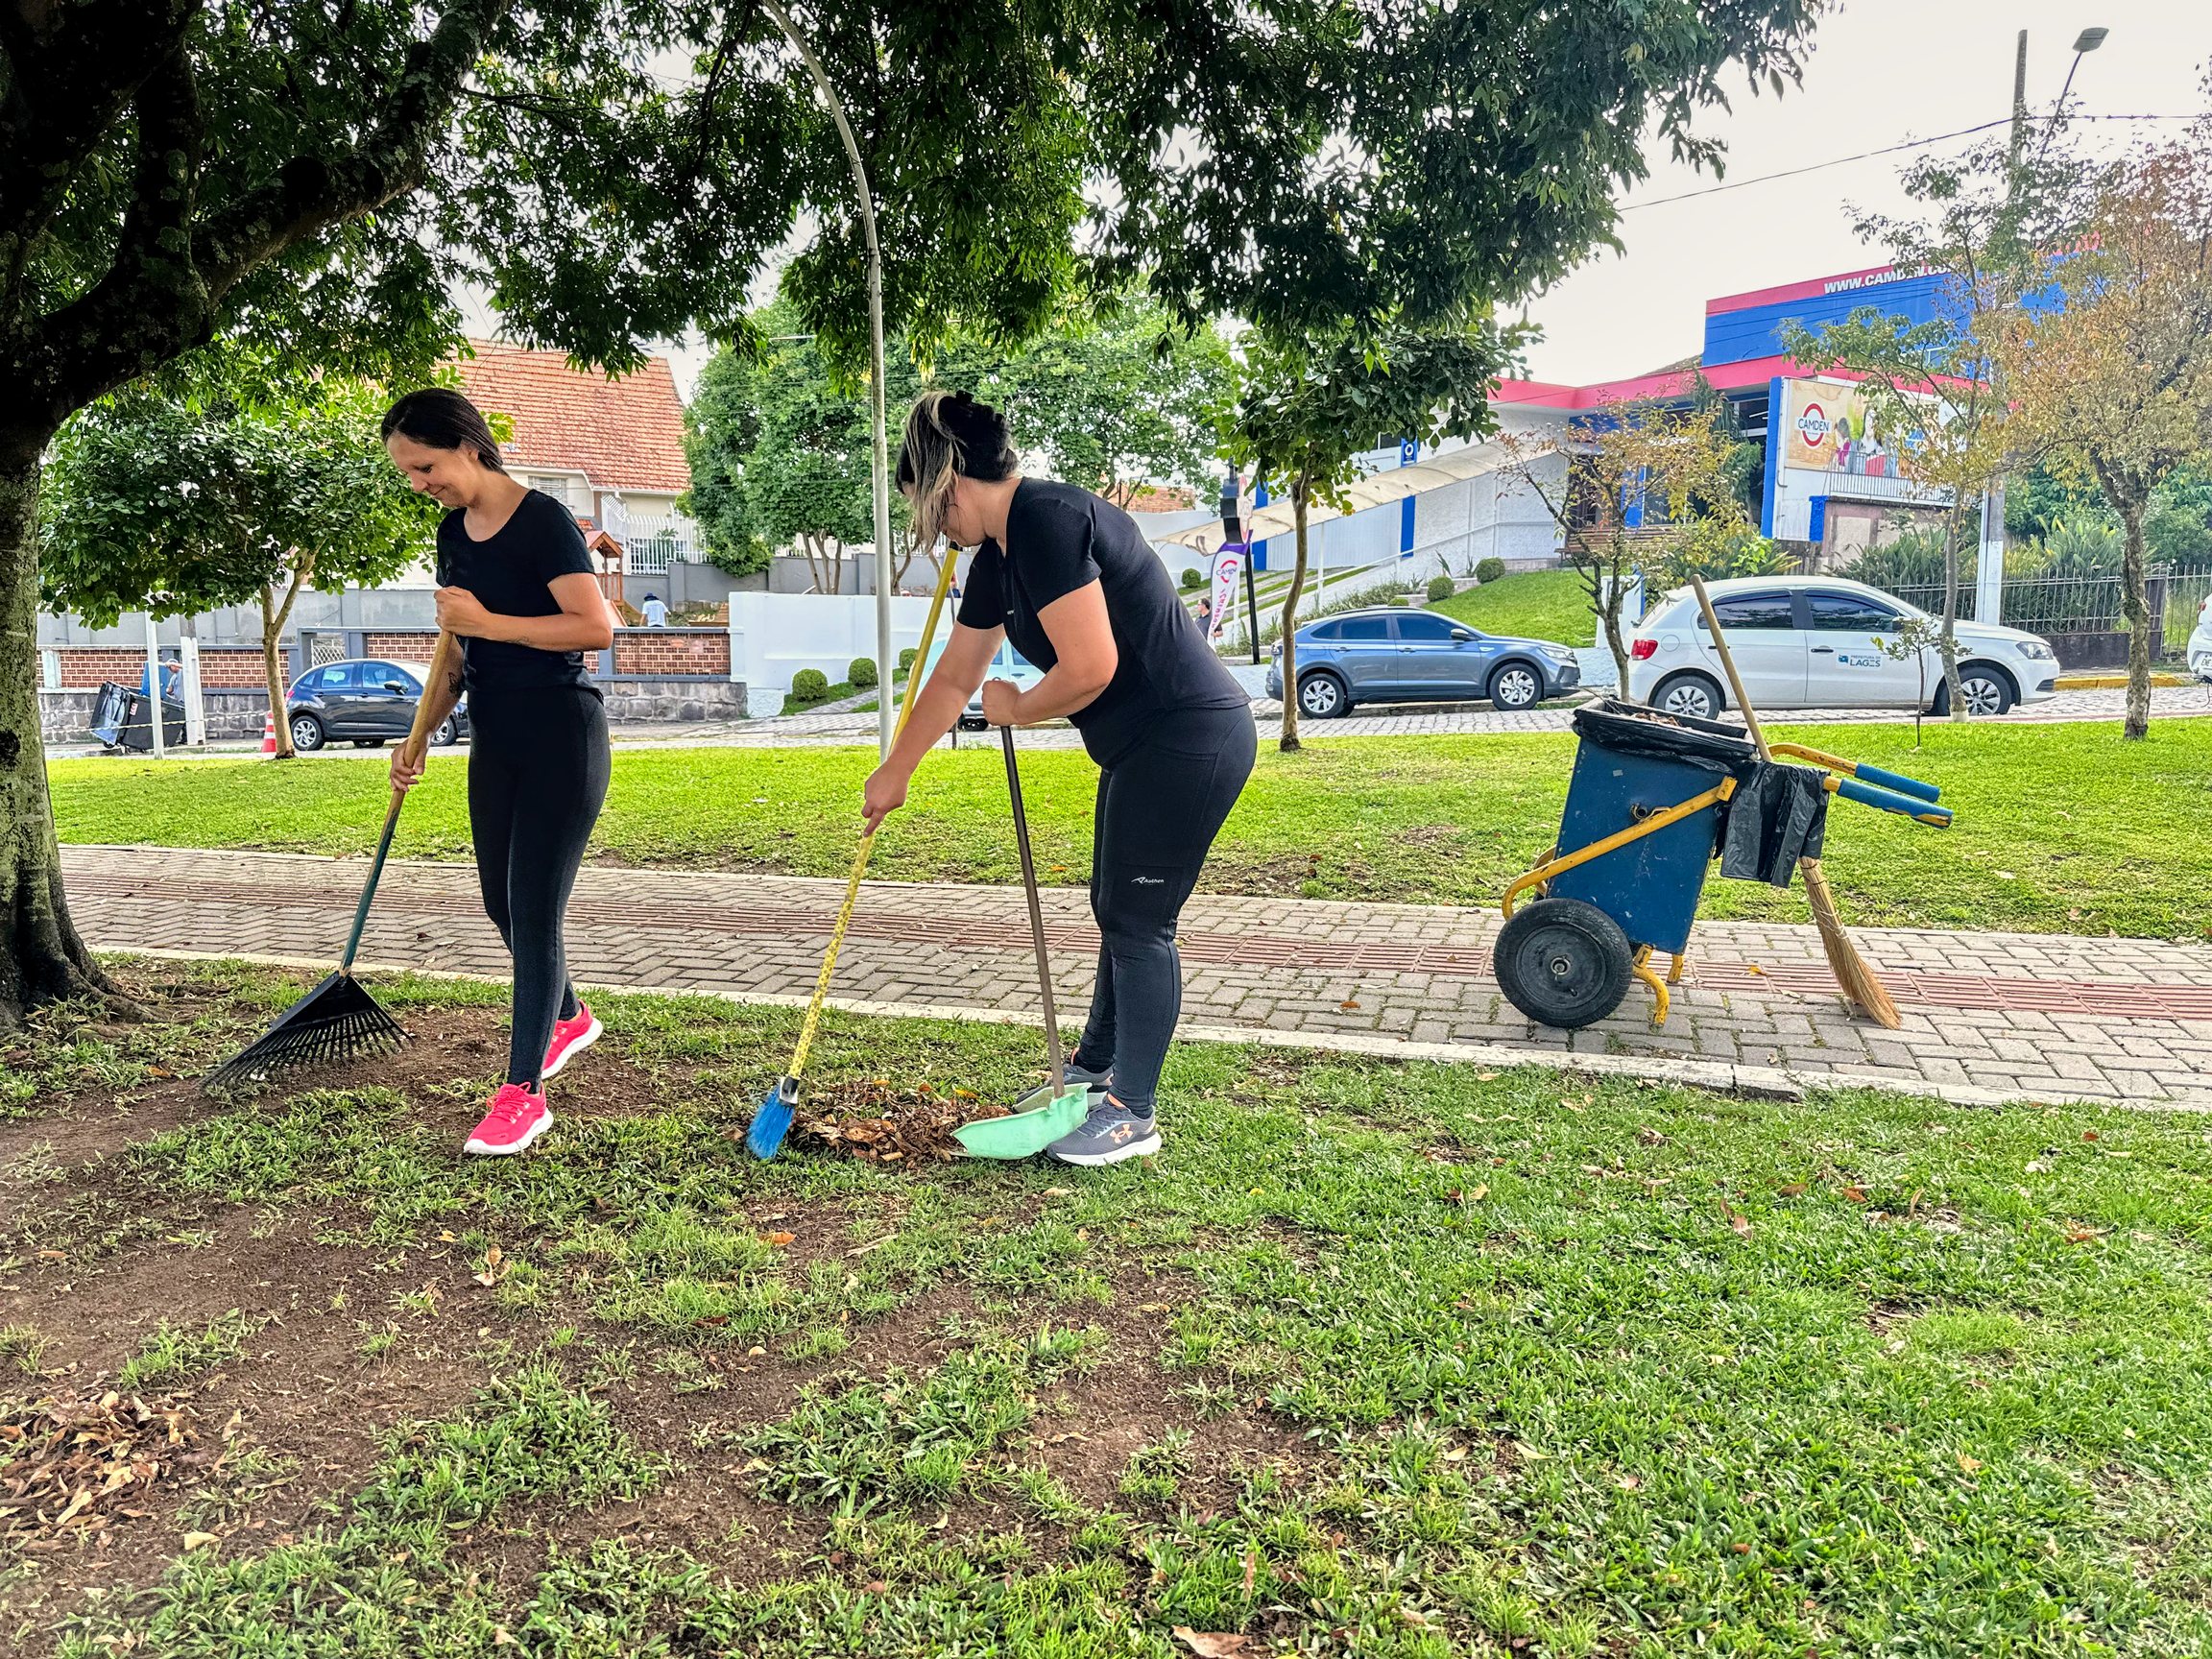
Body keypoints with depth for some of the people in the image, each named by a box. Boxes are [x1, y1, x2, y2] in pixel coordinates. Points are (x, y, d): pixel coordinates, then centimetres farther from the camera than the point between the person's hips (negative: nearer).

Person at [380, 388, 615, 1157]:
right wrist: (419, 734, 10)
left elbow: (596, 628, -21)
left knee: (533, 909, -7)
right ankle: (569, 1019, 41)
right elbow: (459, 651, 17)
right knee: (502, 902, 16)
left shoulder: (542, 520, -13)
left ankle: (522, 1093, 1)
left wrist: (488, 621, -19)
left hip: (560, 736, -8)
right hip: (495, 740, 8)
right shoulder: (454, 533, 10)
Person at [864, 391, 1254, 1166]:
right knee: (1116, 910, 19)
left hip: (1189, 742, -10)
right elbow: (955, 676, 21)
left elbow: (1089, 669, -27)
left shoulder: (1047, 520, -20)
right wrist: (893, 774, 28)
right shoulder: (998, 555, 12)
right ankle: (1096, 1070, 36)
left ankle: (1133, 1113, 13)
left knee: (1139, 922, -2)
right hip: (1145, 747, 10)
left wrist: (1017, 709, -6)